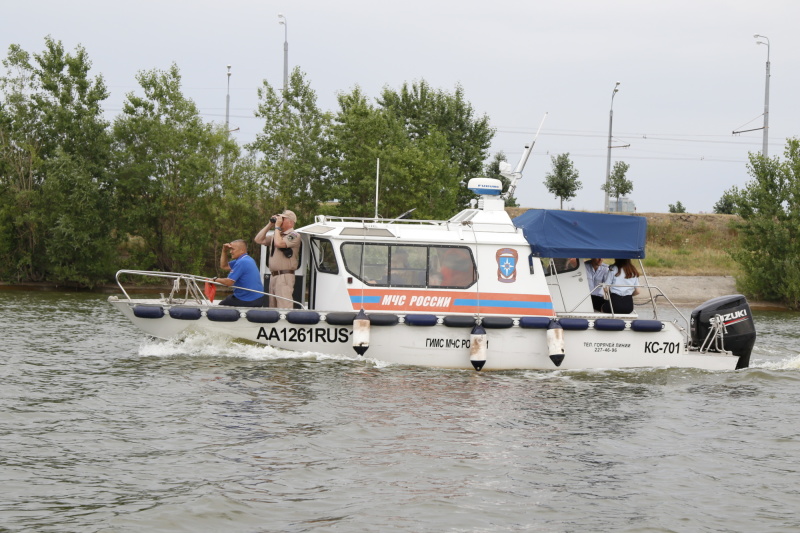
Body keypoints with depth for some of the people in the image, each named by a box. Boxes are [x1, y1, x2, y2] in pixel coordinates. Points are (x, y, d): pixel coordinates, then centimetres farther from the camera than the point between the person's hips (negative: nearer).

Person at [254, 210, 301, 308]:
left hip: (284, 276, -9)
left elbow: (279, 243, -21)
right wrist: (269, 225, 12)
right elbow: (258, 240, 18)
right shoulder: (276, 234, 20)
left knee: (284, 307, -16)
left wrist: (277, 226, -10)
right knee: (273, 310, 9)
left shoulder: (294, 235, -6)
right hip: (273, 276, 9)